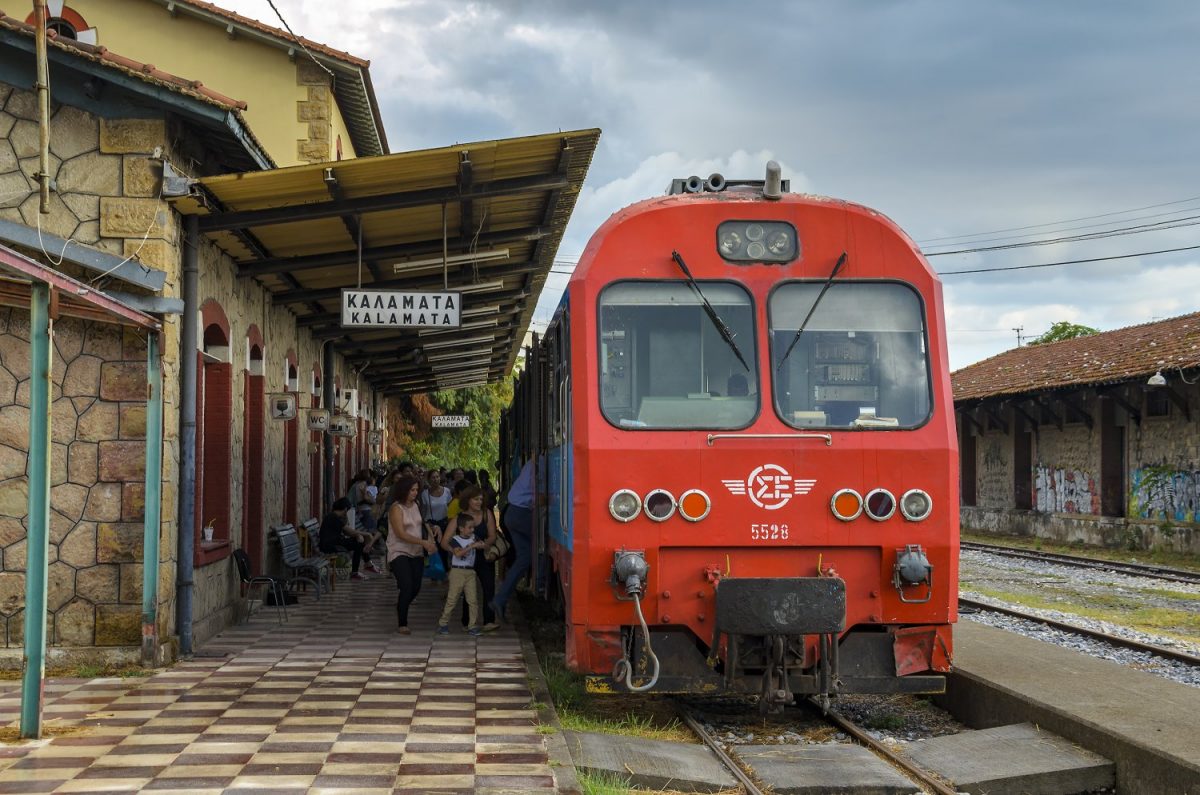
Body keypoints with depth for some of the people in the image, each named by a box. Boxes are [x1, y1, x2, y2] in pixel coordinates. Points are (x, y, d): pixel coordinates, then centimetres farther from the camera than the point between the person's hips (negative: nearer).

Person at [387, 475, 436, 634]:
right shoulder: (396, 508, -12)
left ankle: (400, 609, 35)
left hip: (416, 553, 7)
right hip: (399, 553, -7)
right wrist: (423, 542, -27)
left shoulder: (415, 506, 9)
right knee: (407, 587, -15)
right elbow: (401, 534, -20)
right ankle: (402, 624, -1)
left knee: (416, 587, 6)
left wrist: (429, 540, 3)